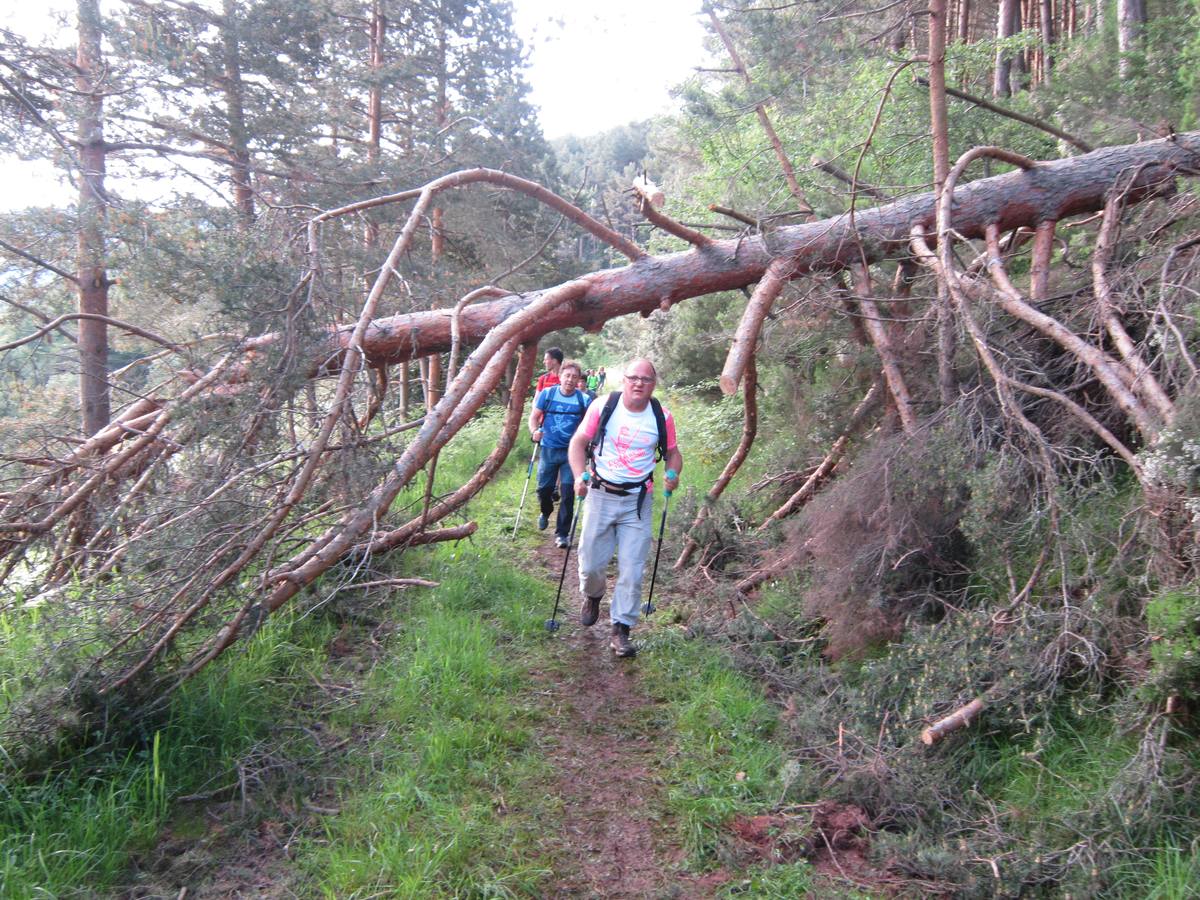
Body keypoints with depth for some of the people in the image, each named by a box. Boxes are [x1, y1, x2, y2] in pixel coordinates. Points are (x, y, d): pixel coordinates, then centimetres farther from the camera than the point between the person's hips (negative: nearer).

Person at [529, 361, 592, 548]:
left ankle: (562, 533, 10)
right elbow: (534, 416, 2)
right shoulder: (547, 394, -2)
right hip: (549, 449, 1)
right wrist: (534, 431, -19)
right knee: (544, 488, 8)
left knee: (568, 492, -2)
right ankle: (546, 512, 43)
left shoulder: (583, 399, -4)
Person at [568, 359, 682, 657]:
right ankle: (593, 596, 40)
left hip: (638, 501, 1)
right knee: (591, 564, 5)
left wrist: (673, 473, -11)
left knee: (632, 571, -1)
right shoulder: (602, 406, -7)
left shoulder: (662, 417, -3)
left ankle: (621, 631, 13)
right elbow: (579, 442, 0)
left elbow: (672, 452, 11)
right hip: (601, 495, 0)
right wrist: (579, 476, -15)